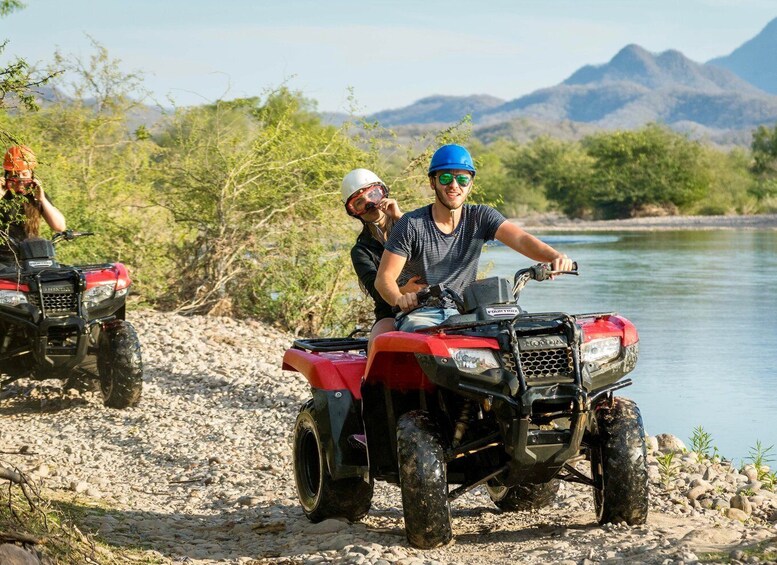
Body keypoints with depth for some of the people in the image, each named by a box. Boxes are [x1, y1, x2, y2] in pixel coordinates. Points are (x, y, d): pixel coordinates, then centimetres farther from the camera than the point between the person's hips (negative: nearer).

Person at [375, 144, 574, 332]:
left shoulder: (481, 217, 3)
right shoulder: (412, 224, -5)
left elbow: (520, 239, -12)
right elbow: (384, 277, -8)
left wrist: (555, 257, -33)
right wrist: (400, 299, -32)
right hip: (419, 315, -3)